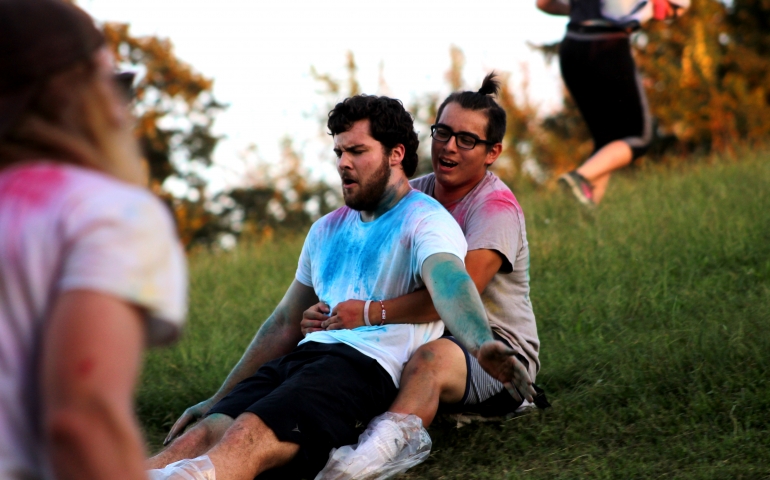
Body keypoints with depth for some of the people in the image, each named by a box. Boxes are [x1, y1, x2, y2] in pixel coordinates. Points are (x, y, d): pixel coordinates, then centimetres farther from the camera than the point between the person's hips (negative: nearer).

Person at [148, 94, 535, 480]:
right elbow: (284, 324, 32)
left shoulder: (425, 221, 0)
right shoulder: (326, 230, 26)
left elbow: (449, 283, -23)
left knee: (247, 437, -34)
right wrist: (218, 400, 31)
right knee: (206, 434, -21)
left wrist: (482, 344, -45)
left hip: (368, 366, -7)